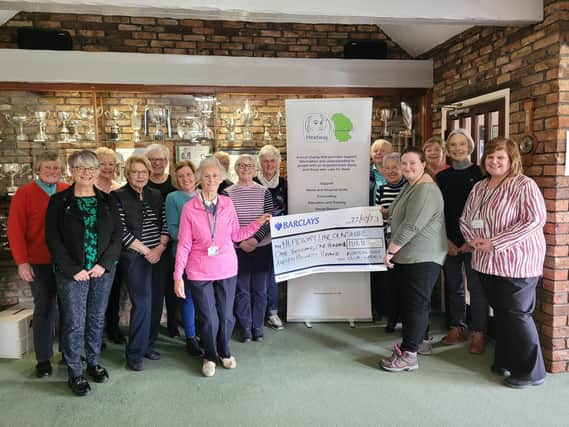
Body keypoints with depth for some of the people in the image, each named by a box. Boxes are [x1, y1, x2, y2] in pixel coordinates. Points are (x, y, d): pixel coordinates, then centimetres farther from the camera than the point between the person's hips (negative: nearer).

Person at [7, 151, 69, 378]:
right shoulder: (24, 193, -3)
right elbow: (15, 229, -5)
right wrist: (22, 262, -9)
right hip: (40, 263, -2)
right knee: (44, 309, 6)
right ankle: (43, 359, 19)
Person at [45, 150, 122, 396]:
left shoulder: (107, 201, 6)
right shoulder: (59, 201, -2)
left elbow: (117, 235, 3)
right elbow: (53, 239, -5)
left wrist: (104, 263, -8)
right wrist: (73, 269, -12)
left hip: (103, 270, 3)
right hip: (71, 272, -3)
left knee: (97, 319, 12)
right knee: (74, 322, 0)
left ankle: (93, 363, 28)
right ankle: (75, 373, 14)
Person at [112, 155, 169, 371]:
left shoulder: (156, 195, 10)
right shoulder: (118, 196, -5)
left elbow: (165, 224, 8)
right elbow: (121, 231, -11)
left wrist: (160, 248, -7)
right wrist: (146, 250, -11)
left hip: (158, 255, 5)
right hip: (134, 257, -5)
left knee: (156, 301, 8)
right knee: (142, 303, -8)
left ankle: (148, 344, 24)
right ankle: (134, 353, 6)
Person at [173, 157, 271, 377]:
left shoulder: (228, 204, -1)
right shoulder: (189, 208, -9)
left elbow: (235, 235, 7)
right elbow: (184, 244, -7)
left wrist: (258, 223, -2)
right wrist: (178, 276, -9)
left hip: (227, 269, 2)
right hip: (199, 272, -2)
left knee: (226, 316, 12)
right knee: (208, 319, 5)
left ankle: (224, 352, 40)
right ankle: (209, 356, 33)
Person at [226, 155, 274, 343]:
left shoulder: (264, 192, 2)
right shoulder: (227, 193, 0)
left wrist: (256, 239, -14)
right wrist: (241, 241, -12)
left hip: (262, 247, 1)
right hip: (238, 248, 0)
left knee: (260, 289, 7)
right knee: (242, 289, 6)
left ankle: (258, 326, 22)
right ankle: (245, 327, 20)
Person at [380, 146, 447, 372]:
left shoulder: (426, 190, -18)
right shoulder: (410, 185, 16)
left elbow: (412, 225, -24)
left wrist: (391, 249, -18)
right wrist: (386, 212, 17)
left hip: (422, 257, -10)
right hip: (406, 255, 10)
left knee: (417, 303, -3)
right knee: (408, 301, 16)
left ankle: (409, 355, 3)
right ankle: (409, 343, 28)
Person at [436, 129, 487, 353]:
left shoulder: (480, 173, -1)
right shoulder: (442, 177, 9)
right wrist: (446, 240, -2)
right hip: (449, 242, 4)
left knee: (476, 287, -1)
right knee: (453, 286, 11)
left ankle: (478, 334, 11)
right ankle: (457, 328, 24)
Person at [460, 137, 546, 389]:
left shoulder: (524, 185, -11)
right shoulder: (479, 187, 10)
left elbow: (535, 220, -20)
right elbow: (465, 218, 14)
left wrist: (495, 242, -22)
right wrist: (473, 238, -8)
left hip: (517, 262, -7)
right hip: (487, 263, 7)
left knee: (517, 315, -1)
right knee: (499, 312, 16)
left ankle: (530, 371, 14)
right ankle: (505, 360, 32)